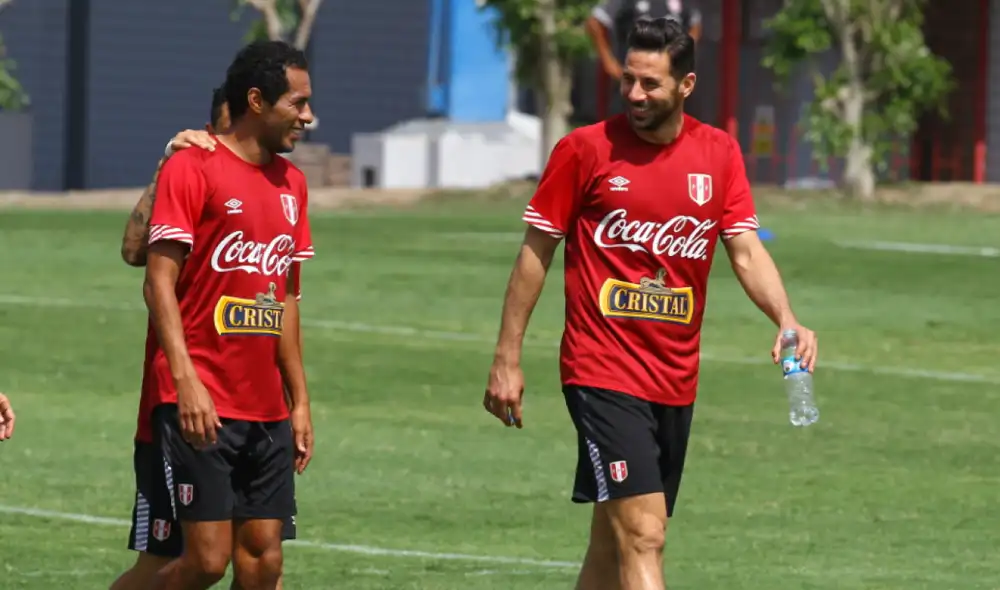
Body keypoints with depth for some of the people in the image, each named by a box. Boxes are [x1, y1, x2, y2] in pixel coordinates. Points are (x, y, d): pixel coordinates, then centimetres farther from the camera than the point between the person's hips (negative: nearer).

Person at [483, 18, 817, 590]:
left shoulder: (719, 153, 6)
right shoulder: (585, 149, -5)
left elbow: (746, 251, 1)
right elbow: (536, 253, 2)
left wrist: (787, 320, -18)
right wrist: (507, 359, 1)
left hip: (677, 381, 5)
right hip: (603, 373, -5)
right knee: (642, 538, -16)